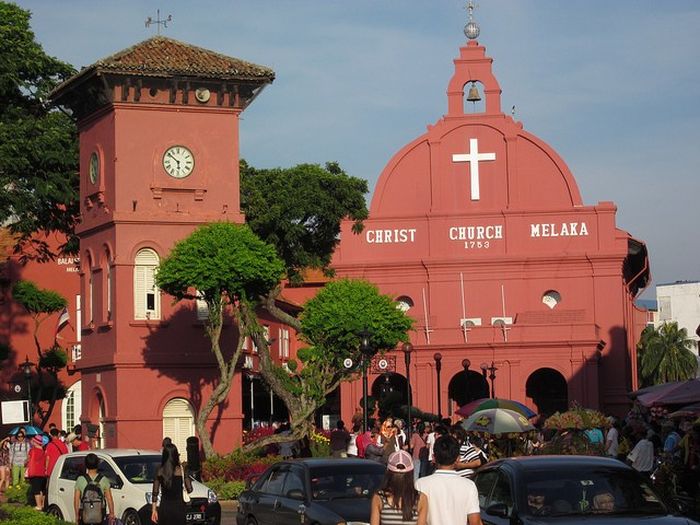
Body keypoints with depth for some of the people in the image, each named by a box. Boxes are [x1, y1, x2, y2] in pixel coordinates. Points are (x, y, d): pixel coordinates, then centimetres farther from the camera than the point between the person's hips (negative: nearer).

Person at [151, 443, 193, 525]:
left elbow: (155, 493, 1)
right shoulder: (181, 470, -6)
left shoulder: (160, 471, 0)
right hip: (178, 507, -2)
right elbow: (189, 489, -5)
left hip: (164, 508, 2)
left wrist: (154, 510, 6)